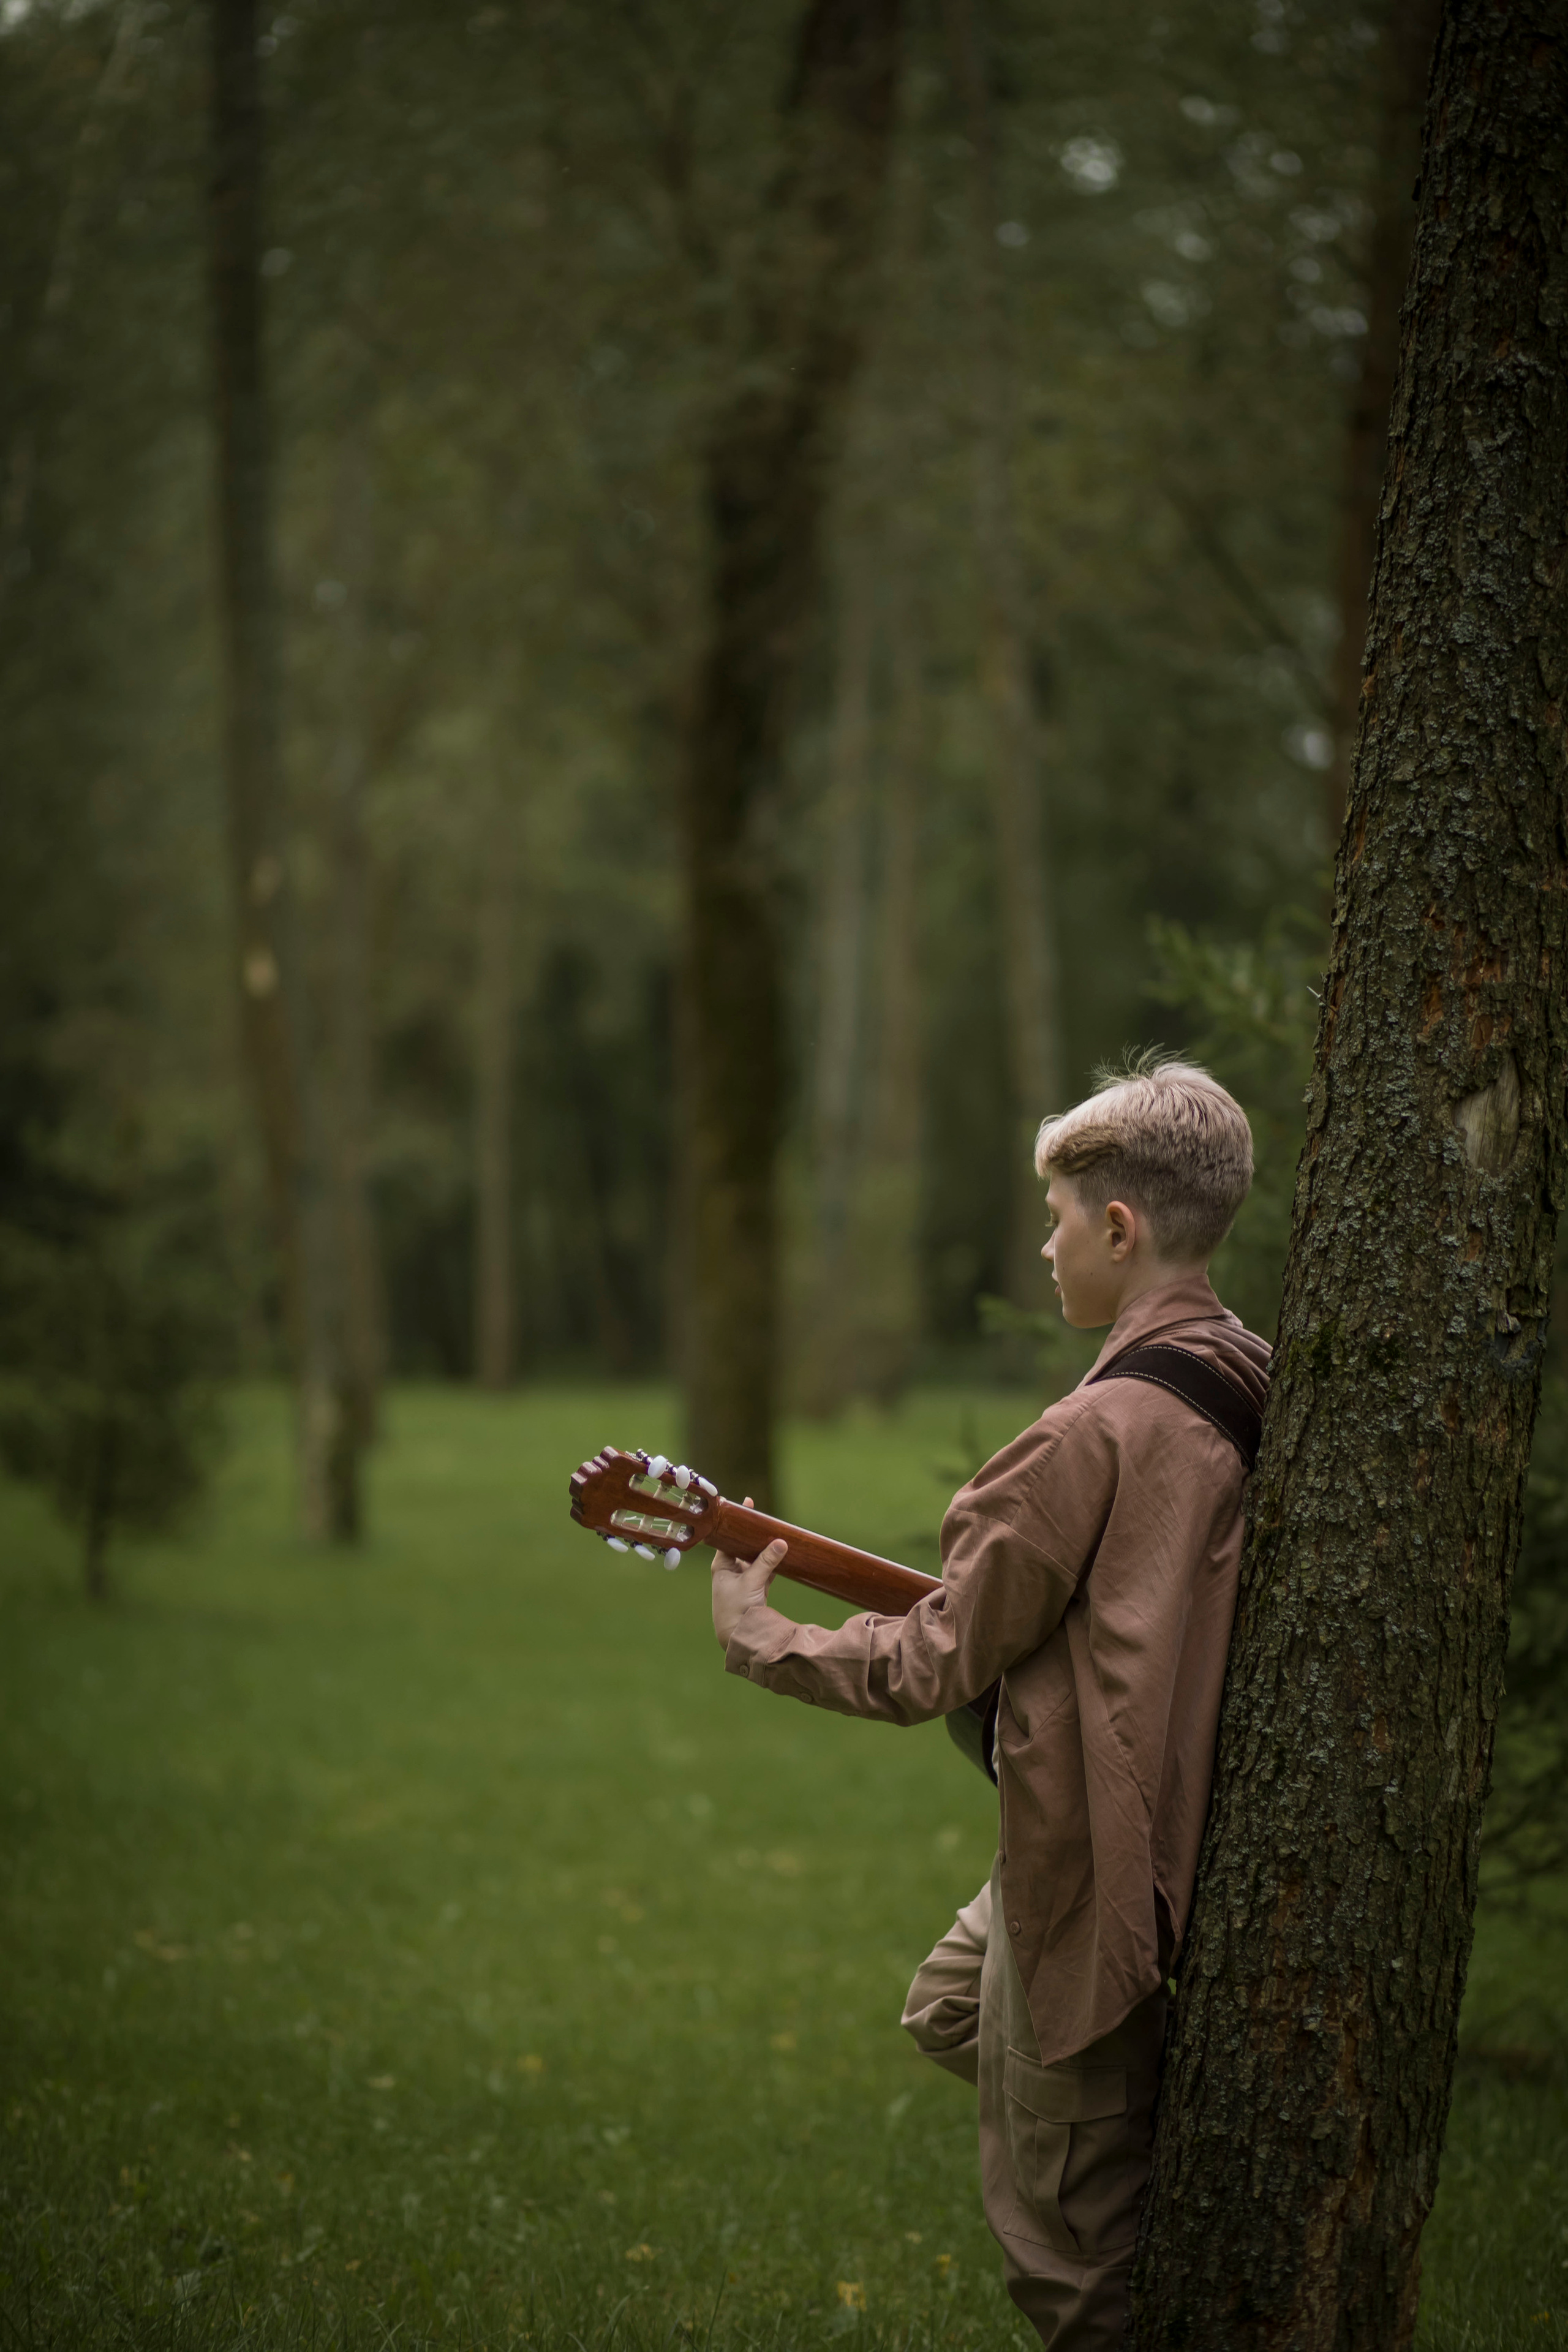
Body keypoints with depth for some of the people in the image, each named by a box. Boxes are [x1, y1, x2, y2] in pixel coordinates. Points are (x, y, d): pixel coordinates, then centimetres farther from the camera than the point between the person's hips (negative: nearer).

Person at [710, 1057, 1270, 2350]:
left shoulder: (1095, 1435, -24)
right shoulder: (1249, 1399, 2)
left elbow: (936, 1665, -17)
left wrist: (756, 1637, -3)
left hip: (1095, 1869, -9)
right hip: (1189, 1827, 9)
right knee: (950, 2014, 31)